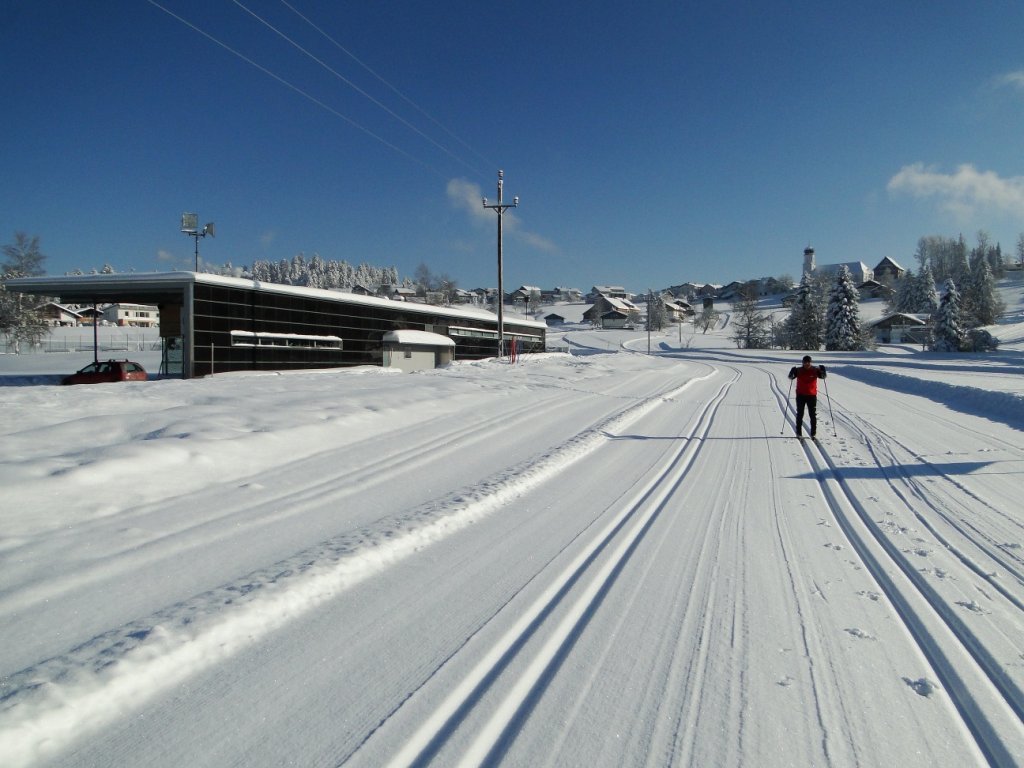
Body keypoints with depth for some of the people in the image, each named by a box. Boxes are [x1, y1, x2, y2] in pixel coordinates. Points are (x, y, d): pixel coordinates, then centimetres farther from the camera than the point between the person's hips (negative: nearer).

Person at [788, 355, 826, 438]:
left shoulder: (815, 370, -4)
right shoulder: (798, 370, -4)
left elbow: (822, 376, 4)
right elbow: (791, 377, 0)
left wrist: (822, 371, -17)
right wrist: (793, 372, -21)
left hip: (812, 395, 0)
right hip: (800, 395, 0)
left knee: (813, 415, 2)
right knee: (800, 414, 6)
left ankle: (813, 433, 9)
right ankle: (799, 433, 15)